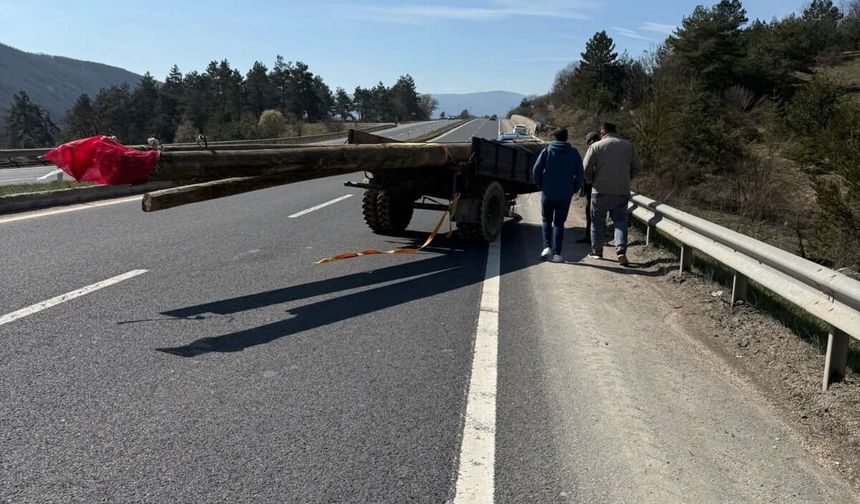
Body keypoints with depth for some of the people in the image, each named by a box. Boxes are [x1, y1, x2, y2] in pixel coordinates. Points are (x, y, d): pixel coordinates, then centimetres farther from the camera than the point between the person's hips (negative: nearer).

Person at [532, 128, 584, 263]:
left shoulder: (547, 151, -1)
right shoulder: (574, 153, 3)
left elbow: (536, 170, -5)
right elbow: (580, 174, -1)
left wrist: (541, 185, 8)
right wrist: (574, 189, 10)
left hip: (548, 193, -1)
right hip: (565, 194, 1)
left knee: (547, 220, 18)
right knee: (559, 223, 8)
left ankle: (547, 247, 3)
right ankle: (557, 254, 2)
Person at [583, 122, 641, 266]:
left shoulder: (596, 146, -5)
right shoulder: (628, 145, 6)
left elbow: (586, 168, -12)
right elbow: (637, 166, 10)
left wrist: (591, 181, 5)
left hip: (601, 191, -2)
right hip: (622, 191, 2)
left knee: (597, 222, 11)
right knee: (620, 221, 9)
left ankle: (597, 252, 18)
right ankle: (621, 251, -7)